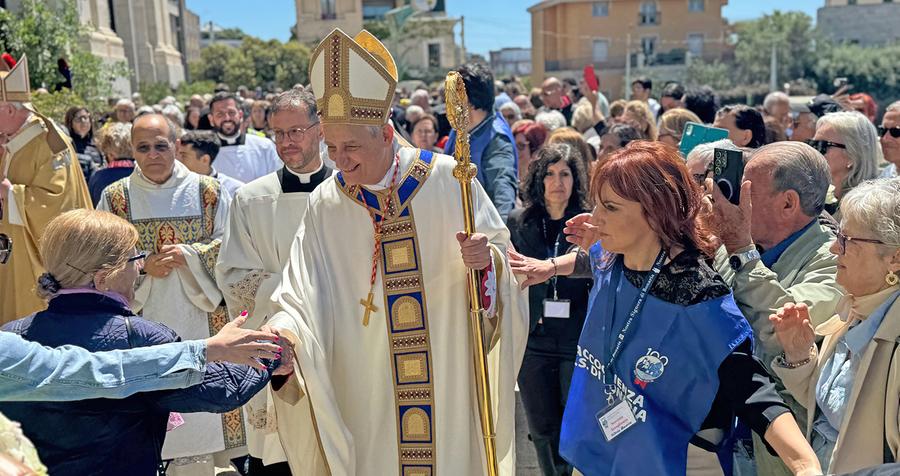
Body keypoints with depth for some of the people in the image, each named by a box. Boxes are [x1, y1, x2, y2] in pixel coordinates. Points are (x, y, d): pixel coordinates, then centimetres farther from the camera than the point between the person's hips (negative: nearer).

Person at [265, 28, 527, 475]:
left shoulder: (446, 179, -9)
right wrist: (285, 328, -26)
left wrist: (487, 258, -25)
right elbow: (300, 294, -7)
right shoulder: (325, 203, -4)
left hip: (448, 377, -1)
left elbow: (501, 251, -4)